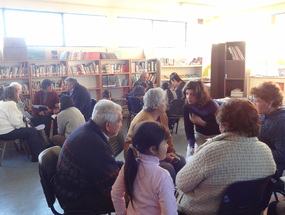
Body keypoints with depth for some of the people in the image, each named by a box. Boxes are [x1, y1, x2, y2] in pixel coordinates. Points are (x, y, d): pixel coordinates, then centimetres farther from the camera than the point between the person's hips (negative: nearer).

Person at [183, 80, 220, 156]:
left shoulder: (212, 106, -26)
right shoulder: (187, 107, -15)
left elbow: (218, 128, -21)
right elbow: (188, 129, -13)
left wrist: (202, 122, -34)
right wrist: (192, 146, -25)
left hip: (215, 136, -3)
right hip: (200, 134, 3)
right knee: (190, 154, -14)